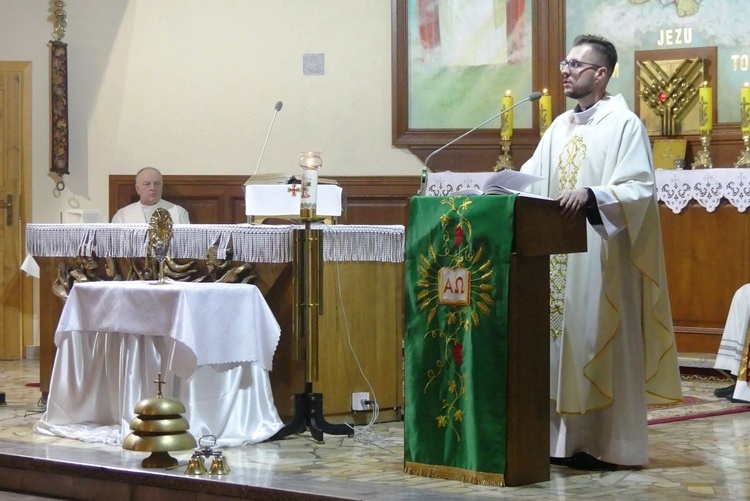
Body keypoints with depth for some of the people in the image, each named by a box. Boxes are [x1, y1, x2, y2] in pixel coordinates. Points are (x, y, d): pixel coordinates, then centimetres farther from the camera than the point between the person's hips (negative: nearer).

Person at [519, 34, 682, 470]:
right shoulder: (561, 127, 16)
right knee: (562, 341, 6)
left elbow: (641, 190, -15)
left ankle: (608, 445, 1)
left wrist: (591, 195, -28)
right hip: (560, 257, 7)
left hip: (602, 258, -7)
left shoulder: (625, 124, -6)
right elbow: (532, 178, 13)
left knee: (601, 346, -5)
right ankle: (566, 439, 12)